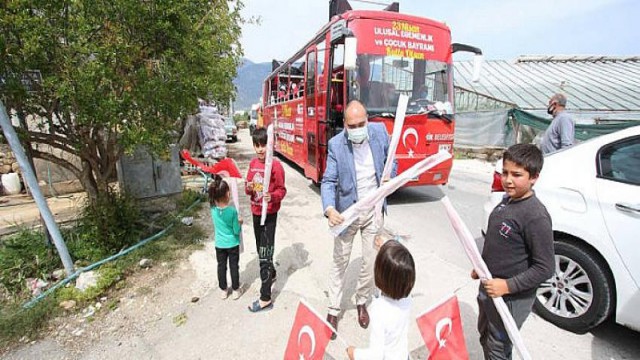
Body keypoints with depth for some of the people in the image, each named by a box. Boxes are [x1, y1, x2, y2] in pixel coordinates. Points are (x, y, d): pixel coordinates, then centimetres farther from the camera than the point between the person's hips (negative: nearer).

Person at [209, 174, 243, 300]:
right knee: (234, 266, 12)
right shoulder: (233, 210, -24)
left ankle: (223, 290, 31)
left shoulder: (213, 209, -16)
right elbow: (236, 231, -16)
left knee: (221, 266, 17)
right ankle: (236, 290, 26)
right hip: (233, 244, -3)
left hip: (219, 244, 3)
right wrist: (239, 222, 3)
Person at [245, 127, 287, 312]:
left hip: (269, 213, -7)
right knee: (260, 248, 22)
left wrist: (272, 196, -32)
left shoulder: (275, 165, -15)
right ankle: (271, 274, 47)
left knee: (265, 252, -4)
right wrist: (249, 188, -11)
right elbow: (248, 187, 11)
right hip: (256, 212, 7)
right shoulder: (253, 163, 6)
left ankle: (265, 298, 5)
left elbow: (282, 190, -13)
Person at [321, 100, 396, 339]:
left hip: (374, 211, 2)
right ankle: (333, 310, 28)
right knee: (340, 262, 10)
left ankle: (362, 302, 39)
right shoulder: (336, 144, -13)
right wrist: (329, 209, -31)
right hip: (347, 211, -2)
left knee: (371, 262, 13)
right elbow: (328, 181, -14)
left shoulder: (380, 132, -6)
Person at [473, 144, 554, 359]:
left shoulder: (536, 216, -25)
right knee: (485, 336, 27)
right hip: (489, 287, 8)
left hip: (512, 298, -8)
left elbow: (545, 268, -22)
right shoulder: (507, 200, 0)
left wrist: (508, 285, -23)